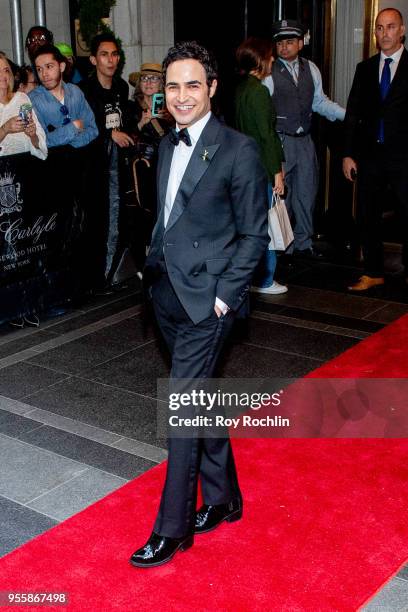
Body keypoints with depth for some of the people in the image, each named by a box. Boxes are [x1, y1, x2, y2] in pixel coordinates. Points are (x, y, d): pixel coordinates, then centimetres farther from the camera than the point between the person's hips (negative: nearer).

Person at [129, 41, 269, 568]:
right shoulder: (167, 146, 11)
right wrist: (152, 267, 10)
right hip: (167, 291, 7)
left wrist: (223, 296, -14)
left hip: (206, 297, -7)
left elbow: (254, 234, -9)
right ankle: (222, 499, 32)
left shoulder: (238, 149, -10)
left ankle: (171, 529, 7)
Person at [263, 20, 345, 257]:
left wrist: (349, 115, 7)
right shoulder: (269, 73, -9)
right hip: (280, 141, -5)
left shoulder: (311, 69, 8)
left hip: (305, 140, 6)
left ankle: (303, 243, 26)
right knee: (281, 194, 0)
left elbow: (320, 102, 16)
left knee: (307, 192, 12)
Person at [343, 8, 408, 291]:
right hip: (370, 154, 4)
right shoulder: (365, 69, 11)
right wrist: (348, 154, 4)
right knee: (368, 215, 8)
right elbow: (353, 113, 10)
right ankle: (373, 272, 20)